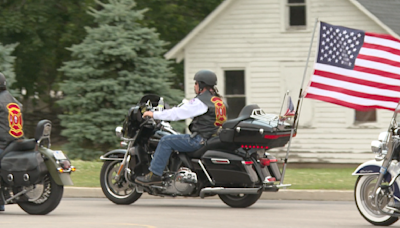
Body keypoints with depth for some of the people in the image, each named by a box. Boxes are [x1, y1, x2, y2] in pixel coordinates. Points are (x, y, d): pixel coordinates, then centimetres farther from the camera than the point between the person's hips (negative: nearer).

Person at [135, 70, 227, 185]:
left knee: (166, 141, -8)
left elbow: (177, 113, -15)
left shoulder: (201, 101, -15)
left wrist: (154, 114, -6)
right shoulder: (218, 100, 15)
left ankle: (154, 174, -10)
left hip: (199, 140, -10)